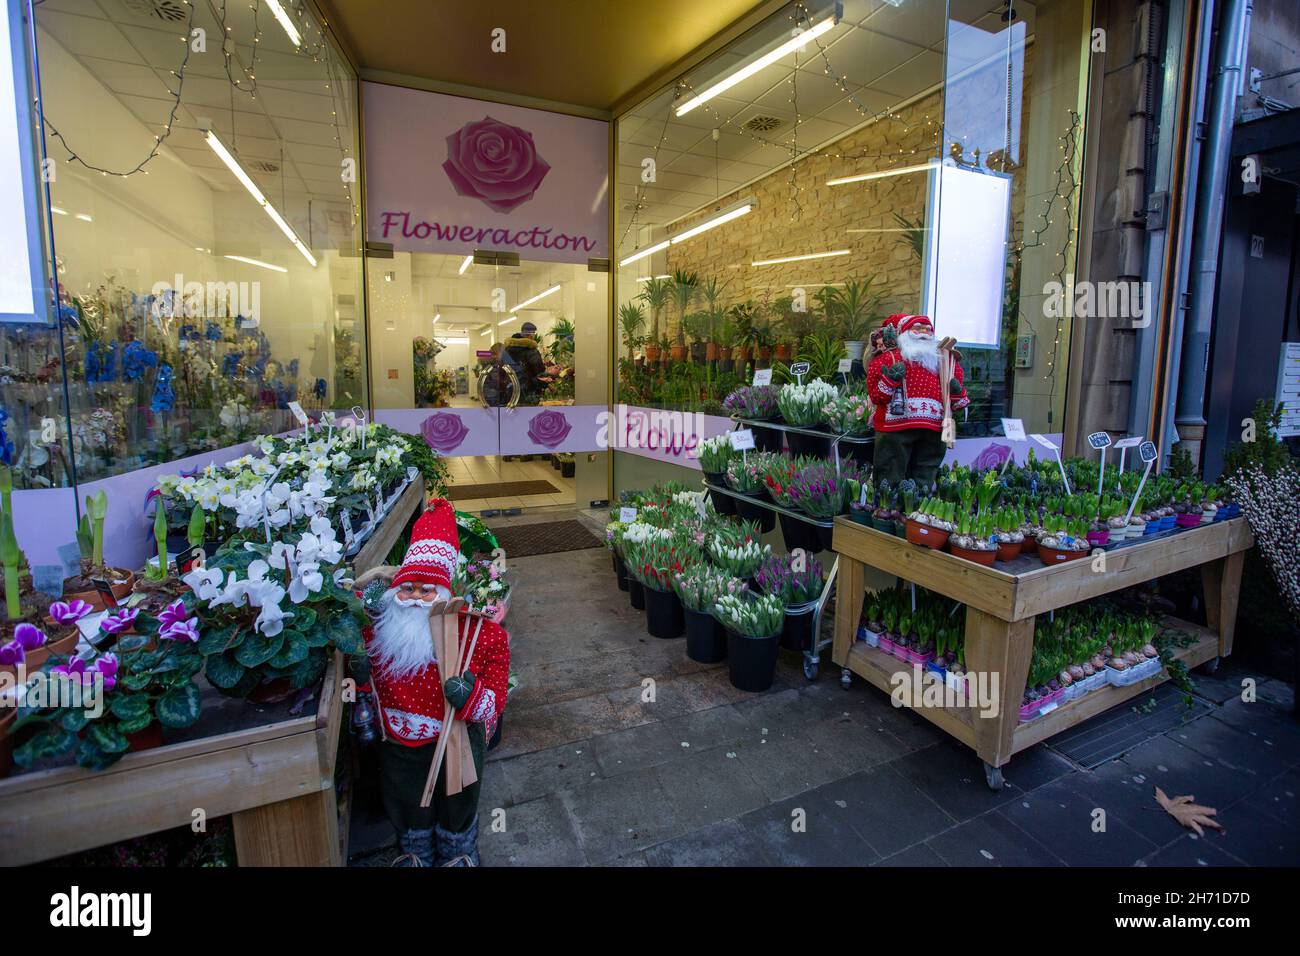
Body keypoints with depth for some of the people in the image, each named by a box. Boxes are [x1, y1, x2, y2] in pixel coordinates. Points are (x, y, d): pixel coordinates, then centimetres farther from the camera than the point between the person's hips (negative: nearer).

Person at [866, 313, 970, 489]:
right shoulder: (888, 358, 5)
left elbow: (956, 402, 27)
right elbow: (876, 396, -5)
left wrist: (957, 393, 6)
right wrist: (890, 380, -20)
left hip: (933, 433, 5)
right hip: (896, 428, -5)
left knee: (924, 485, 11)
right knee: (890, 481, -5)